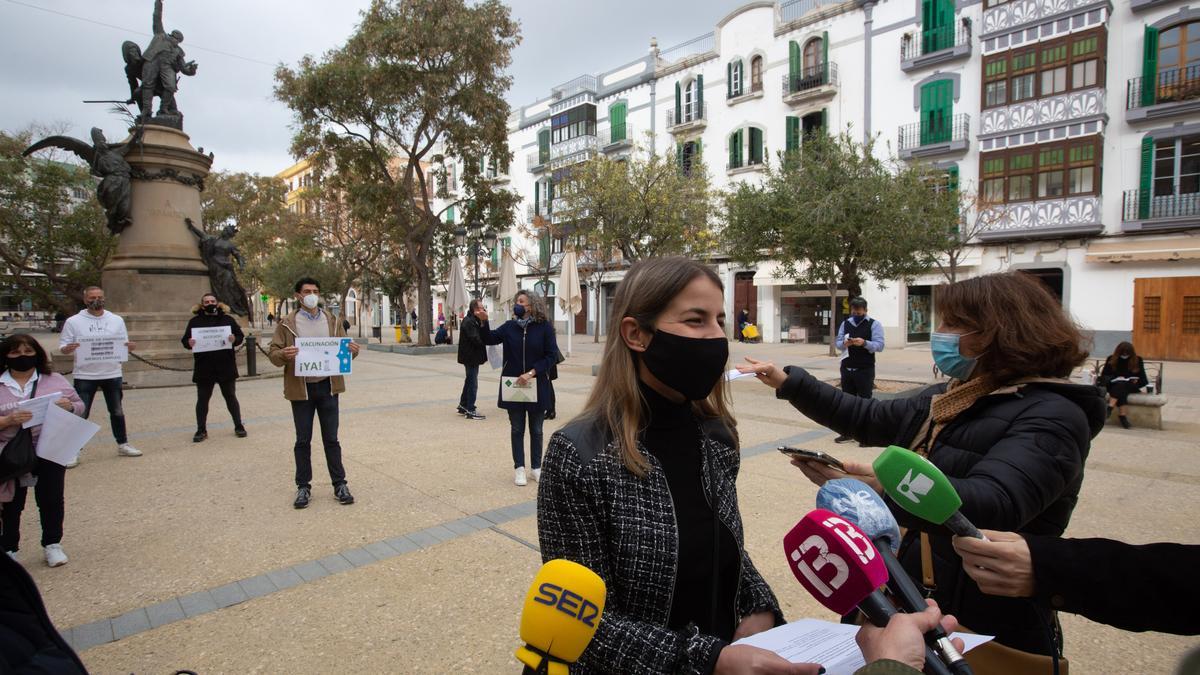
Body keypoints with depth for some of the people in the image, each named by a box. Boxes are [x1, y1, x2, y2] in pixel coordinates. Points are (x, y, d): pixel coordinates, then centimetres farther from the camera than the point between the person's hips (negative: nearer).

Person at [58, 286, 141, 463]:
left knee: (117, 412, 14)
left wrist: (129, 347, -14)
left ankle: (122, 445, 26)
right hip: (85, 376, -2)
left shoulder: (116, 320, 5)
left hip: (112, 374, 2)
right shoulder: (73, 322, -2)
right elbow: (63, 347, 0)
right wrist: (68, 348, -23)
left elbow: (124, 344, 9)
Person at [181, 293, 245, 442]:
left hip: (226, 367, 0)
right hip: (204, 368, 0)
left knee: (230, 397, 9)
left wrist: (234, 339, -19)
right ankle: (201, 430, 16)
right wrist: (189, 343, -20)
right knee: (202, 399, 6)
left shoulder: (228, 319, 6)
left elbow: (240, 336, 4)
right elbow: (185, 340, 3)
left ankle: (238, 426, 18)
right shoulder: (194, 321, 5)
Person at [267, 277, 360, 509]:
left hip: (327, 387, 2)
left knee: (331, 438, 8)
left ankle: (339, 484, 16)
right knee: (303, 440, 8)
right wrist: (284, 355, -24)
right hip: (301, 389, -1)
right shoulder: (287, 324, -1)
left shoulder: (332, 321, 7)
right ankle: (303, 486, 20)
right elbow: (273, 353, -2)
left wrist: (352, 350, -12)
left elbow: (343, 349, 11)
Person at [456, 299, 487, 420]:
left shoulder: (474, 320, 14)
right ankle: (470, 410, 2)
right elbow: (475, 339, -24)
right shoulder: (469, 322, -18)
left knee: (469, 382, 19)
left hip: (472, 357, 10)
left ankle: (463, 406, 31)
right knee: (472, 383, -4)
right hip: (471, 357, -10)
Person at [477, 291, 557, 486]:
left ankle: (536, 467, 25)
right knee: (517, 429, 9)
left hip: (537, 386, -2)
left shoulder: (544, 327, -7)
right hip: (513, 386, 2)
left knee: (536, 429, 11)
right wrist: (484, 322, -23)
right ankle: (519, 468, 20)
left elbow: (550, 356, -10)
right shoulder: (509, 326, 2)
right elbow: (489, 339, -6)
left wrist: (531, 373, -18)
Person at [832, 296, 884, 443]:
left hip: (865, 370, -4)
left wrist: (864, 343, -27)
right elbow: (837, 343, 8)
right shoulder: (845, 323, 11)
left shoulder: (874, 325, -3)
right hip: (847, 368, 5)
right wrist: (844, 343, -15)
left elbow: (879, 345, -11)